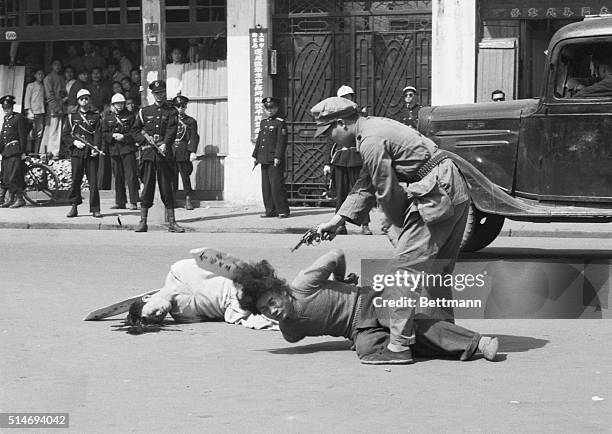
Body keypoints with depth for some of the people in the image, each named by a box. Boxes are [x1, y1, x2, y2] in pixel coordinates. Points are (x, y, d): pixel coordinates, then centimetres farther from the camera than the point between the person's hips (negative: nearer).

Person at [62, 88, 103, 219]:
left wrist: (96, 147, -15)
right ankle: (74, 207, 6)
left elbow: (98, 134, 1)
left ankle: (95, 209, -1)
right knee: (75, 180, -1)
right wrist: (74, 142, -7)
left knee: (93, 181, -4)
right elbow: (65, 135, 11)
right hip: (76, 152, 1)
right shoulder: (72, 117, 13)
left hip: (91, 153, -1)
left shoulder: (95, 116, 11)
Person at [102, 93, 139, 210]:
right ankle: (120, 202, 13)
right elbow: (104, 134, 8)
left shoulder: (129, 116, 5)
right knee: (118, 177, 6)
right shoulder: (107, 117, 11)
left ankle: (133, 202, -8)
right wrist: (113, 135, -10)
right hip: (114, 150, 3)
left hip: (128, 149, -3)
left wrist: (124, 137, -13)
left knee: (131, 176, -8)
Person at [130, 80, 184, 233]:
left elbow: (171, 130, -5)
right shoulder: (144, 111, 13)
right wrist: (145, 139, -4)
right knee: (147, 186, -2)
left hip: (164, 153, -1)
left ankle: (172, 223, 3)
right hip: (148, 153, 1)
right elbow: (134, 130, 14)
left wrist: (164, 145, -21)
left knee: (167, 188, 0)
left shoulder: (171, 112, 8)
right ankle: (143, 222, 2)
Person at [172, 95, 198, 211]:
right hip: (171, 152, 2)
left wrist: (193, 152, -10)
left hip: (184, 153, -2)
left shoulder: (190, 121, 7)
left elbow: (194, 137, 0)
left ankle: (188, 200, 1)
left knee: (185, 176, -4)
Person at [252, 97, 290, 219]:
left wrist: (277, 157, -17)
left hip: (275, 160, -8)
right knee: (266, 186, 7)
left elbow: (282, 141, -11)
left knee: (276, 185, -9)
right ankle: (270, 210, 12)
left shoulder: (280, 123, -5)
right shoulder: (263, 123, 18)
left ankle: (283, 211, -5)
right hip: (264, 159, 8)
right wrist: (255, 155, 16)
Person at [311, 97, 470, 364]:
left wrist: (399, 223, 6)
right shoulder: (373, 128, 18)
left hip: (437, 196, -11)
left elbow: (386, 191, -12)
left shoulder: (371, 143, -16)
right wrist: (337, 220, 17)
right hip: (456, 192, 11)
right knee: (437, 270, 20)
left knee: (404, 266, -10)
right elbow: (366, 185, 21)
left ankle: (399, 345, -14)